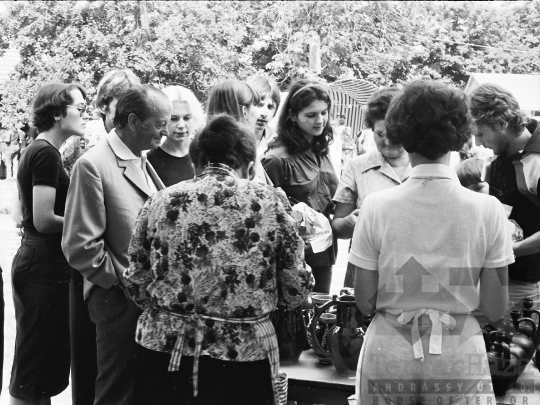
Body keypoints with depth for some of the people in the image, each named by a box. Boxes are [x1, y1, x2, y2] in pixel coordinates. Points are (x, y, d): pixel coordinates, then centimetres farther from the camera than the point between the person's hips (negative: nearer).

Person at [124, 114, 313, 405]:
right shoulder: (268, 203, -5)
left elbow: (137, 287, 3)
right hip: (243, 357, -1)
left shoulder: (160, 203, -1)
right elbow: (296, 291, -3)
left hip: (166, 354, 1)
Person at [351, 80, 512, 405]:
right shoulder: (488, 210, -10)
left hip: (388, 359, 1)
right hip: (459, 360, 0)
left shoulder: (377, 207, -11)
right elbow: (495, 309, -8)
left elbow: (365, 302, -7)